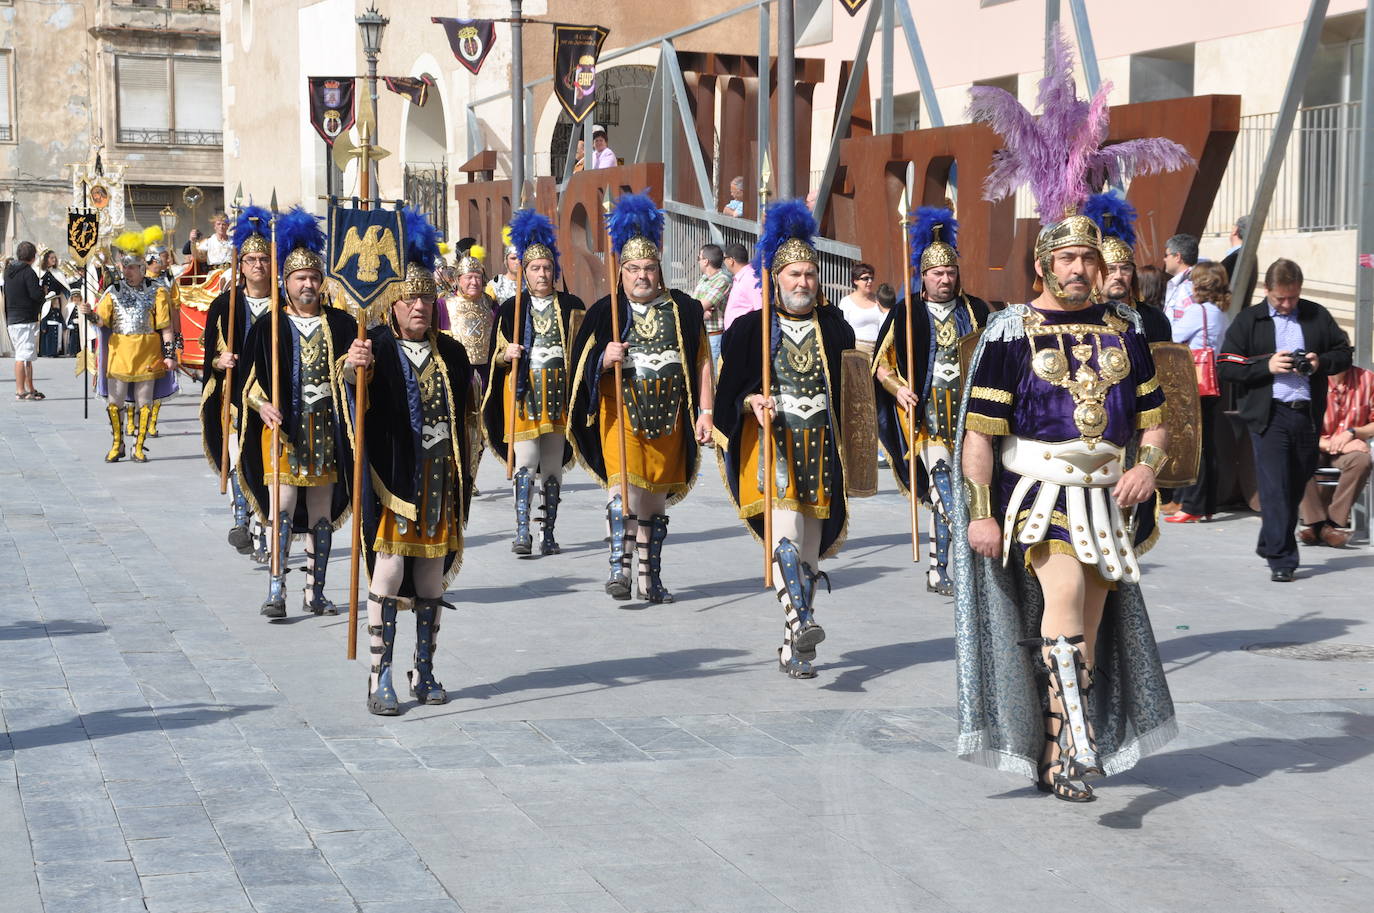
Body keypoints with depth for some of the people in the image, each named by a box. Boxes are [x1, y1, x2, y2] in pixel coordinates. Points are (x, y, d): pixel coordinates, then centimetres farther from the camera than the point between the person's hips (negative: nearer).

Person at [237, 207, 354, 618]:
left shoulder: (339, 324, 8)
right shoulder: (270, 325, 2)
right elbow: (251, 376, -1)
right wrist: (262, 405, -19)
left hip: (326, 428, 3)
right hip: (283, 428, -3)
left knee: (322, 512, 8)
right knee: (282, 507, -10)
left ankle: (315, 591, 17)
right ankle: (276, 591, -8)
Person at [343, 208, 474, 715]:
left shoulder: (451, 352, 10)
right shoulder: (376, 347, -6)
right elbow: (356, 407, -26)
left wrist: (464, 479, 16)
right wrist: (352, 372, -48)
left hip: (441, 482, 5)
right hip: (394, 478, -5)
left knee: (433, 575, 10)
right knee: (388, 570, -7)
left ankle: (424, 672, 21)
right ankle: (380, 677, 1)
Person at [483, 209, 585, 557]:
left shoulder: (572, 307, 9)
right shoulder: (511, 309, 6)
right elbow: (496, 356, 8)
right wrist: (508, 354, -14)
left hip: (560, 390, 2)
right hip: (523, 389, -2)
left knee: (553, 467, 5)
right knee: (526, 462, -13)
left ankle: (549, 536, 12)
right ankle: (522, 532, -15)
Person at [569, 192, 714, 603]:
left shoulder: (684, 309, 5)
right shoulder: (605, 312, 1)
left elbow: (702, 362, 7)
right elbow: (585, 370, 2)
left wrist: (705, 411, 0)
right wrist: (605, 360, -20)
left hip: (667, 416, 2)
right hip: (622, 412, -2)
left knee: (656, 499, 9)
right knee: (625, 486, -21)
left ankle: (650, 579, 18)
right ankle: (619, 565, -18)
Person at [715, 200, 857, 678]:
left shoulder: (836, 329, 10)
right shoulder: (750, 329, 2)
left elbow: (849, 394, 18)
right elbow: (729, 390, 0)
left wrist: (850, 454, 13)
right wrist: (752, 403, -21)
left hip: (821, 445, 3)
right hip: (771, 442, -3)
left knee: (810, 542, 5)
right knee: (785, 526, -25)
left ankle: (795, 649, 14)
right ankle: (800, 621, -38)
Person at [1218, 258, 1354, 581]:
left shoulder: (1318, 316, 11)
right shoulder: (1248, 320, 4)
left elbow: (1344, 353, 16)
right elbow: (1225, 367, -1)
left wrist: (1321, 362, -6)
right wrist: (1267, 366, -13)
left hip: (1308, 414, 3)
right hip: (1269, 416, -3)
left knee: (1296, 486, 11)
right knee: (1275, 488, -9)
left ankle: (1269, 544, 29)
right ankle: (1281, 560, -7)